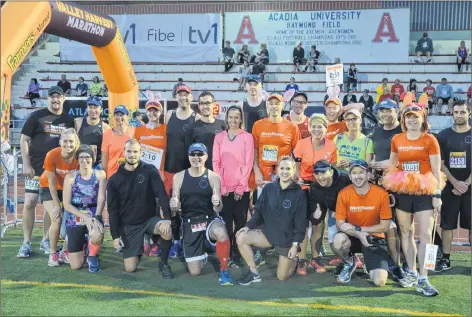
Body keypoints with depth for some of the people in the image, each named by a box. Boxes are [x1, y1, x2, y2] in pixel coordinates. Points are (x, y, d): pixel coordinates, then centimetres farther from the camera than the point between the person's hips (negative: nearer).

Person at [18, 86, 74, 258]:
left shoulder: (68, 120, 7)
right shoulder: (37, 116, -1)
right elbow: (24, 140, -2)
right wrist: (26, 164, -10)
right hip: (36, 167, -2)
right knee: (29, 204, -6)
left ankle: (45, 241, 18)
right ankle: (26, 243, 4)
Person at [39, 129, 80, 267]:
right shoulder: (52, 155, -29)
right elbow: (52, 182, -21)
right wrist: (57, 204, -18)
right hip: (49, 188, -2)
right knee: (57, 219, -16)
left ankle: (65, 252, 10)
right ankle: (53, 254, 0)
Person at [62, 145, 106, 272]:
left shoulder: (100, 174, -1)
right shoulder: (70, 176, -3)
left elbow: (101, 199, -9)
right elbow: (66, 204, -7)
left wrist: (96, 217, -26)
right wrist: (85, 217, -19)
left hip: (93, 215, 0)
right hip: (74, 218, 0)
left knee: (97, 235, -38)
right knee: (76, 266, -2)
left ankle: (93, 256, -1)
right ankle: (82, 243, 35)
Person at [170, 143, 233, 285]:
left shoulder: (213, 177, -4)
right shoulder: (179, 177, 1)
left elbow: (218, 209, -5)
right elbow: (175, 207, 2)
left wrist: (217, 203, -28)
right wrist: (174, 205, -22)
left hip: (210, 219, -2)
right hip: (189, 223, 2)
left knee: (221, 233, -39)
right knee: (194, 272, 3)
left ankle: (224, 270, -13)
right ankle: (202, 255, 41)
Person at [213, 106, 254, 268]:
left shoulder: (247, 137, 1)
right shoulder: (219, 137, 7)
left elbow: (249, 163, -3)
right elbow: (216, 163, 4)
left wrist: (240, 187, -8)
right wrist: (222, 186, -5)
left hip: (241, 188, -1)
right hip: (224, 188, 1)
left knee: (240, 223, 3)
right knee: (226, 223, 3)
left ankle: (237, 256, 11)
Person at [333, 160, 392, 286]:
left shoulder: (381, 194, -15)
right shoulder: (344, 194, -13)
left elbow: (384, 226, -10)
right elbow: (340, 224, -10)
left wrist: (358, 228, -17)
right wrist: (359, 234, -27)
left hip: (374, 238, -1)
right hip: (353, 237, 1)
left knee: (380, 281, -18)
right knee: (338, 240, -36)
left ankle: (369, 264, 21)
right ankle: (349, 263, 0)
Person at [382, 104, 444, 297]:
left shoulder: (430, 140, -3)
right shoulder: (396, 140, 6)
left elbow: (436, 170, -4)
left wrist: (437, 194, -9)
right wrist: (390, 185, 12)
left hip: (424, 192, -3)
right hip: (402, 191, 3)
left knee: (425, 235, -8)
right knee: (406, 232, 11)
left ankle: (422, 279, -4)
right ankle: (411, 271, 25)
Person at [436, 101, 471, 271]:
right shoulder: (444, 135, 4)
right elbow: (440, 163, 1)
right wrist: (456, 182, -10)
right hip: (450, 187, 1)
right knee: (447, 224, 5)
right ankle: (445, 259, 13)